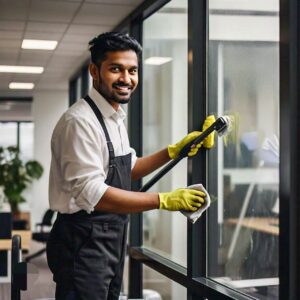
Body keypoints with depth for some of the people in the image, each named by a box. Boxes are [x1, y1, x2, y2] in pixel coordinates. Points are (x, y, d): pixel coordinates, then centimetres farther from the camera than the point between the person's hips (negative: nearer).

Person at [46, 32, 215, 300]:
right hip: (84, 242, -9)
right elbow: (91, 193, -27)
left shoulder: (115, 118, 10)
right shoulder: (80, 121, -20)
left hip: (112, 238, 9)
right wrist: (164, 201, -26)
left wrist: (175, 151, 9)